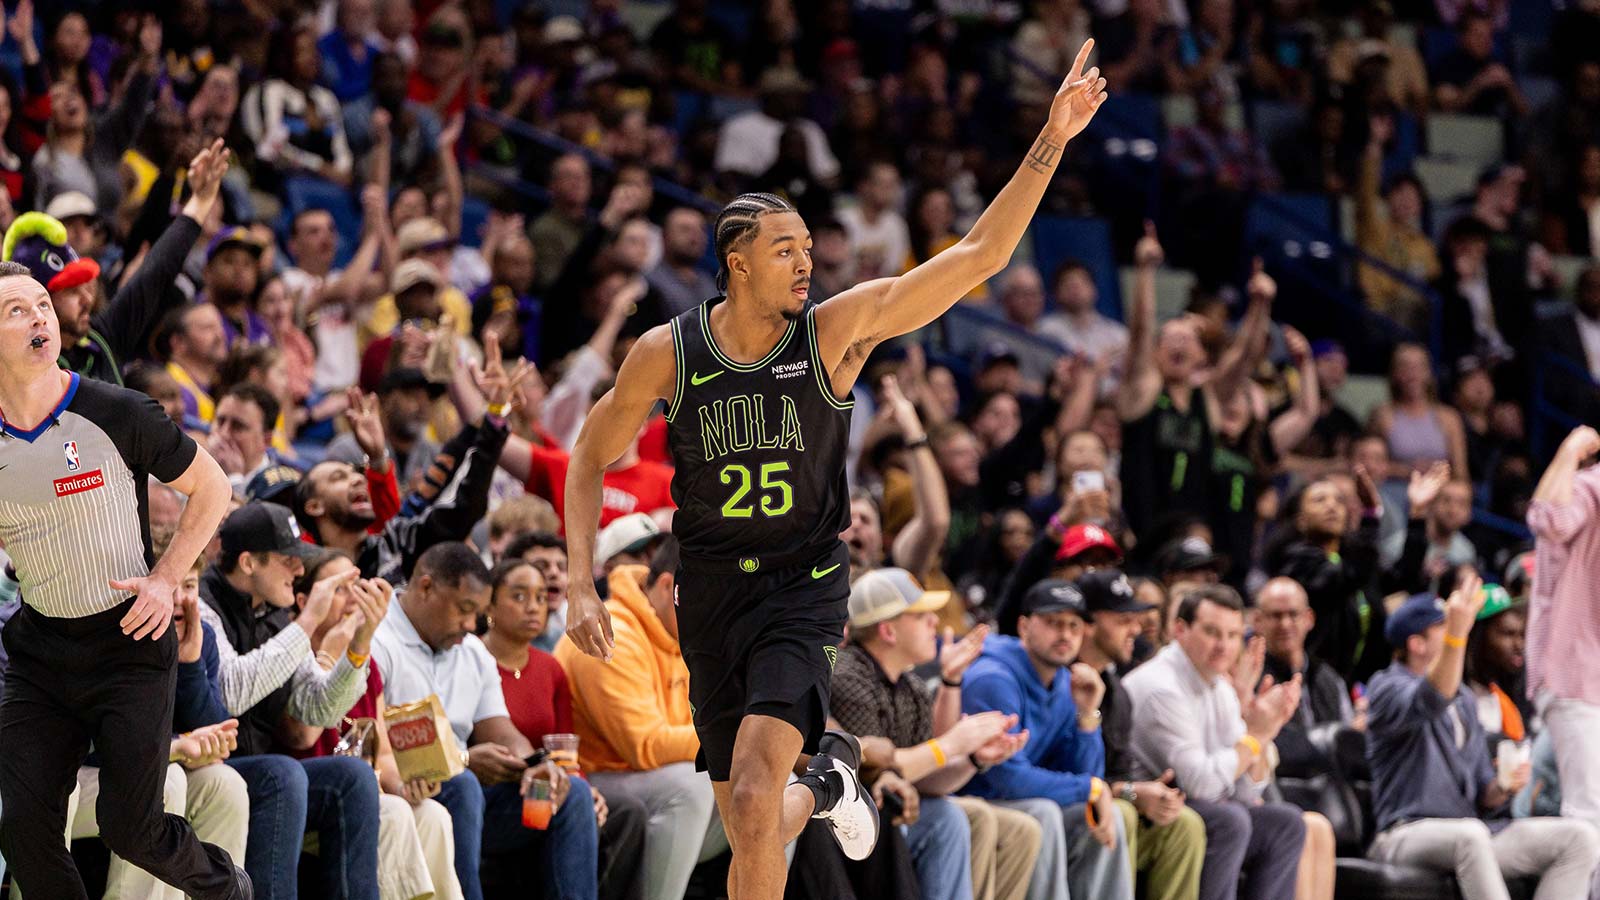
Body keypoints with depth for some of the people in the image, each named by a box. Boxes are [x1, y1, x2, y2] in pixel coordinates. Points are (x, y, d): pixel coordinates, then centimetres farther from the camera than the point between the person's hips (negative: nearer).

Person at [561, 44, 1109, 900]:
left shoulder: (836, 331, -9)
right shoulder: (666, 353, -6)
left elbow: (980, 254, -12)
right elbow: (591, 458, 7)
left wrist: (1050, 142, -20)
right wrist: (580, 587, -2)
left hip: (805, 589, -2)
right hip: (711, 595, 2)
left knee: (755, 796, -24)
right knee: (748, 830, 10)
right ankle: (826, 783, 45)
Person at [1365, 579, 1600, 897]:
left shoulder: (1463, 700, 23)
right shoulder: (1389, 688, 0)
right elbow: (1430, 702, -27)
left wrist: (1500, 788, -3)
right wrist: (1456, 632, -40)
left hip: (1470, 832, 8)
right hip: (1407, 832, -8)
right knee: (1469, 834, -41)